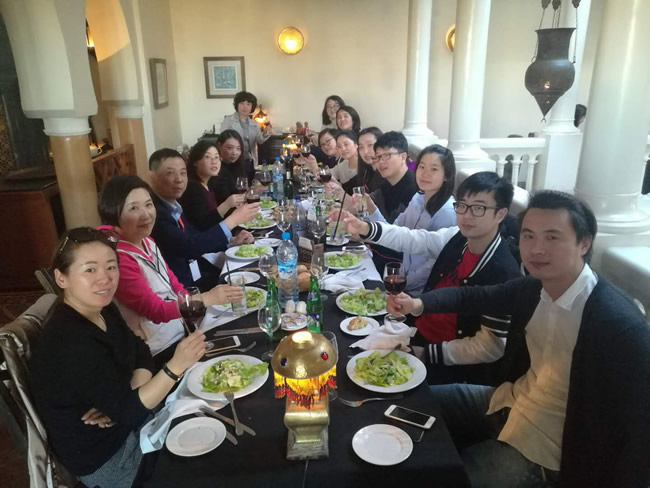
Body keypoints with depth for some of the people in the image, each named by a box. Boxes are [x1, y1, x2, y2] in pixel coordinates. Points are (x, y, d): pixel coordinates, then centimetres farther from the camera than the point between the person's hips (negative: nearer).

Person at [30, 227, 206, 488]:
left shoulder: (103, 309, -5)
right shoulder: (69, 343, -32)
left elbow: (140, 352, 2)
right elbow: (126, 410, -29)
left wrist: (124, 399, -15)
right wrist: (176, 366, -40)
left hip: (123, 424, 7)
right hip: (103, 458, -7)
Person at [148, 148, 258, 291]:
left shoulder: (173, 205, 9)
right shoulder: (152, 211, -19)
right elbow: (188, 247, -26)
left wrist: (231, 240, 3)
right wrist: (233, 219, -20)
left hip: (197, 278, 9)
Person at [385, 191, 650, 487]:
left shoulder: (621, 325, -28)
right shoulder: (531, 288, -6)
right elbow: (474, 296, 7)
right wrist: (418, 304, -9)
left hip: (545, 453, -6)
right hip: (510, 402, 7)